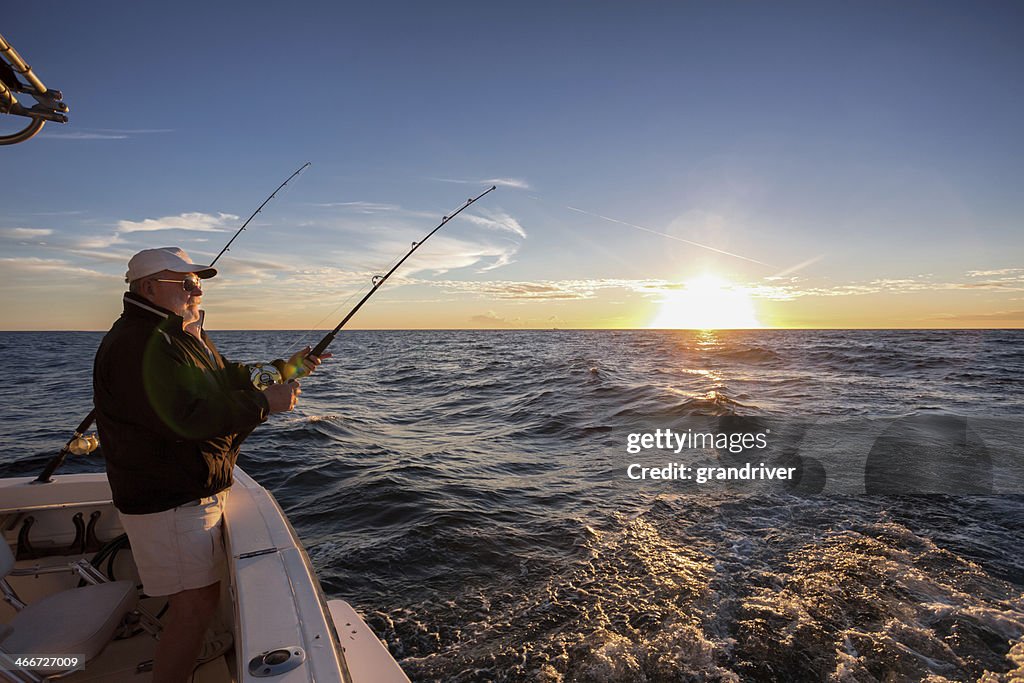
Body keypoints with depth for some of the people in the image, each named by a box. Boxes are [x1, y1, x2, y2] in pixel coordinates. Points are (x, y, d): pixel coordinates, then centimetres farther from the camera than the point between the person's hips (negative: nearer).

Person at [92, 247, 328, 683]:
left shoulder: (186, 335, 14)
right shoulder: (139, 345, -22)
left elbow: (230, 380, 15)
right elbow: (188, 417, -31)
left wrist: (286, 369, 1)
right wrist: (266, 404, -24)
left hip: (198, 492, 11)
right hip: (169, 503, -11)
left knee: (202, 595, 22)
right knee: (196, 606, -3)